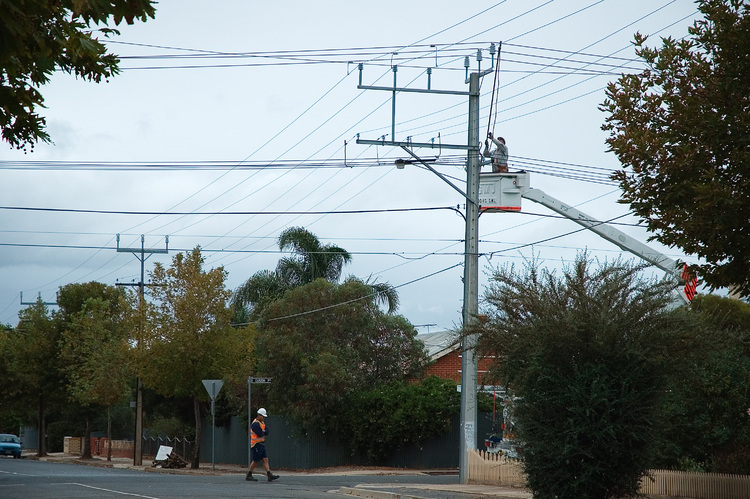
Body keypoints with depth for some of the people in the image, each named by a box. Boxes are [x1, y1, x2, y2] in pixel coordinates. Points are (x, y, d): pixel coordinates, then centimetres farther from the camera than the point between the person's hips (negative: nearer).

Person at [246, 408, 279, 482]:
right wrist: (264, 432, -3)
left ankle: (269, 475, -6)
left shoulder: (262, 422, 15)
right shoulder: (255, 424, -17)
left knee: (265, 459, 1)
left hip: (261, 444, 9)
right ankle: (249, 475, 8)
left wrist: (263, 431, -11)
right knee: (255, 461, -3)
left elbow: (267, 431, 8)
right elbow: (260, 434, -23)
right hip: (257, 444, -9)